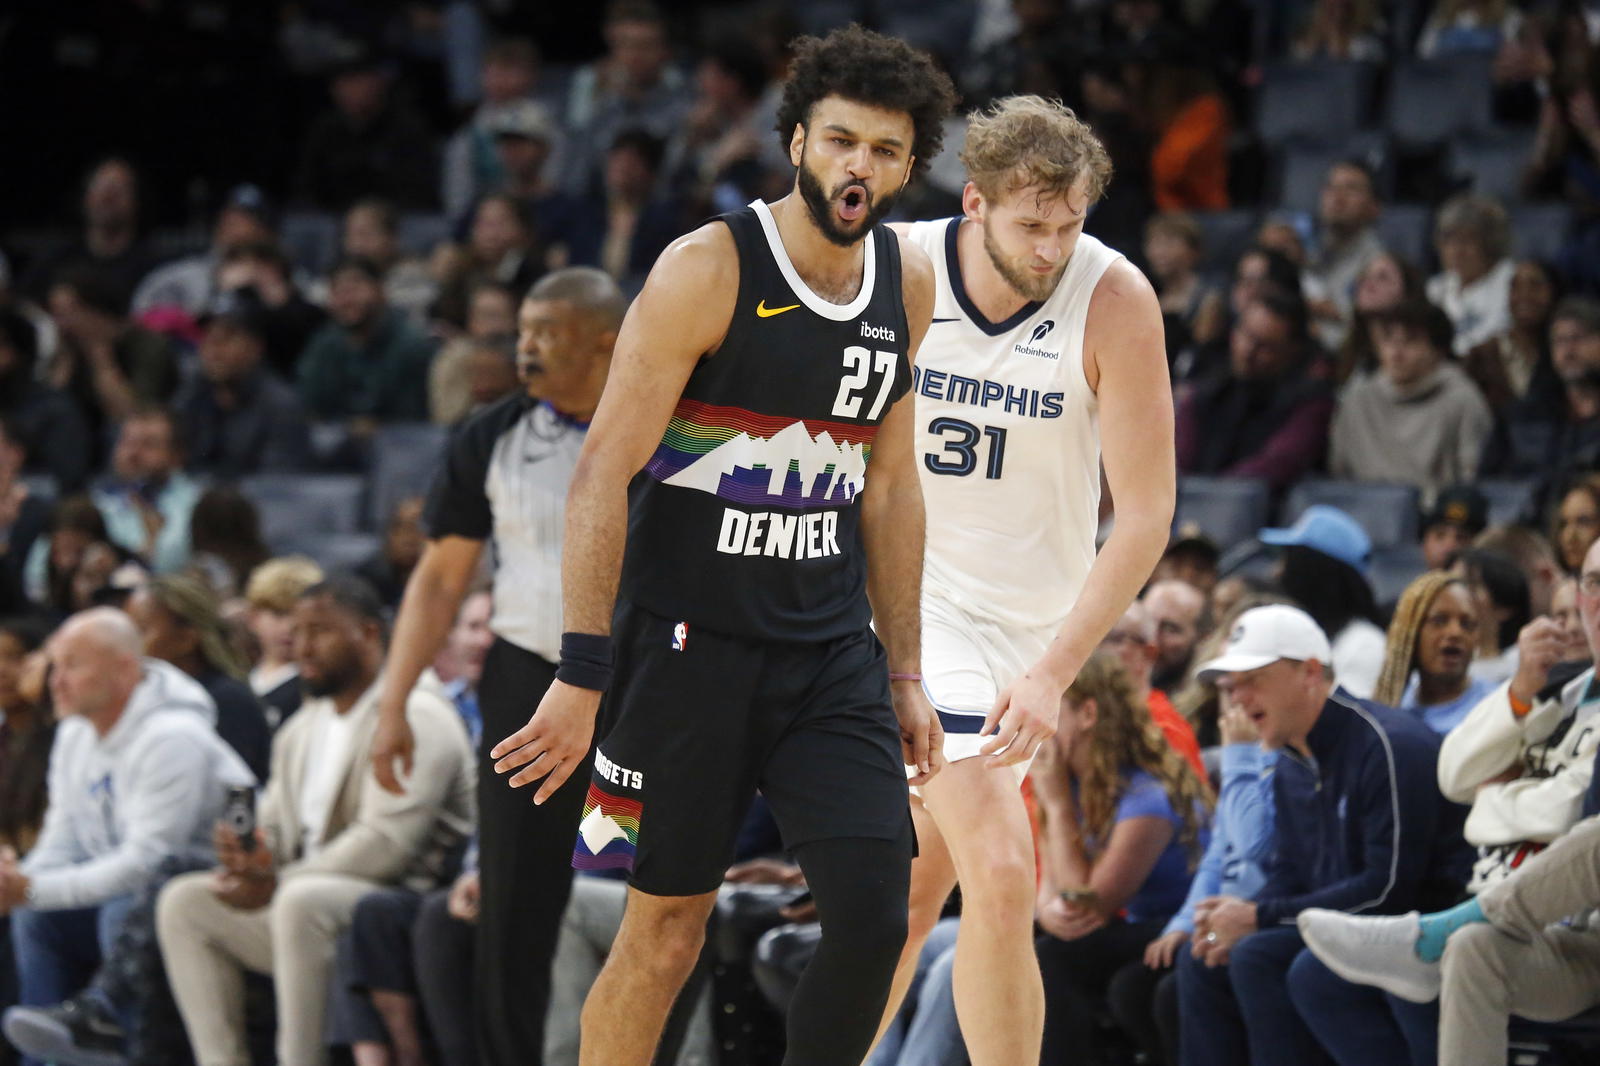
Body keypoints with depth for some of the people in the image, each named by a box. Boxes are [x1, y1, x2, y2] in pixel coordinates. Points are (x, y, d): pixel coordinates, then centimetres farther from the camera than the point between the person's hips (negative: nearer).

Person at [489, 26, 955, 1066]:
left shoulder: (908, 281, 6)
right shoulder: (709, 268, -13)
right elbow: (602, 475, -14)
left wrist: (904, 672, 14)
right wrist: (582, 678, -20)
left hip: (830, 650, 5)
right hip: (688, 639, -5)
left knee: (876, 913, -8)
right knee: (668, 929, 0)